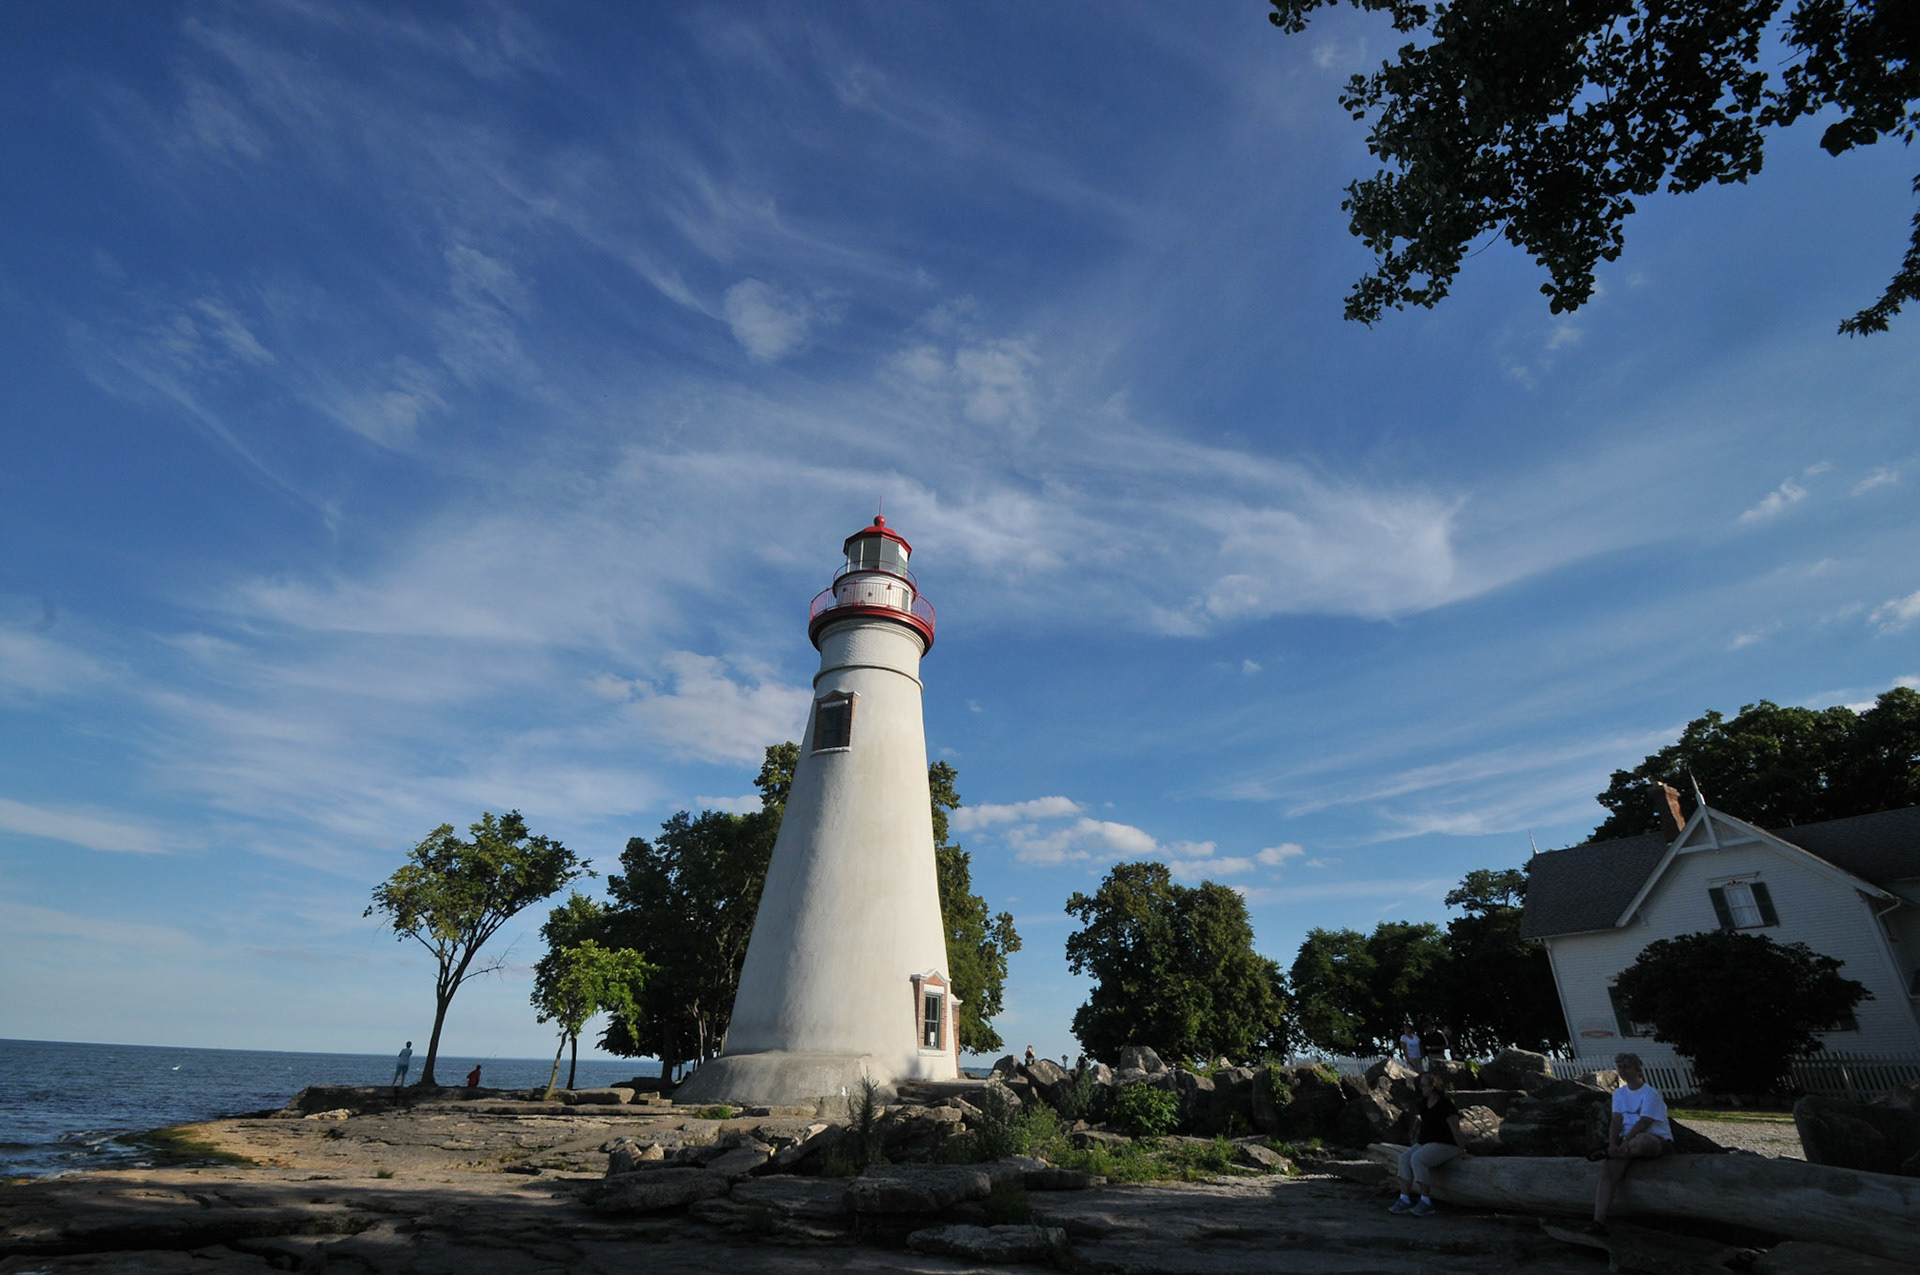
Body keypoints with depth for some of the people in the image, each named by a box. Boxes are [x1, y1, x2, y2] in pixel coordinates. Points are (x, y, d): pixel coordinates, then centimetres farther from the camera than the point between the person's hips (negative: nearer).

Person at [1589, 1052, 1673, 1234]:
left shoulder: (1650, 1093, -4)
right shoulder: (1619, 1094, 16)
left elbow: (1644, 1123, -16)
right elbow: (1616, 1120, 5)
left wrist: (1625, 1142, -26)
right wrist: (1613, 1143, -13)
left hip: (1656, 1140, -5)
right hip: (1629, 1140, 6)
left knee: (1641, 1141, -44)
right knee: (1607, 1169, -20)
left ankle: (1606, 1153, -15)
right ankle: (1599, 1222, -24)